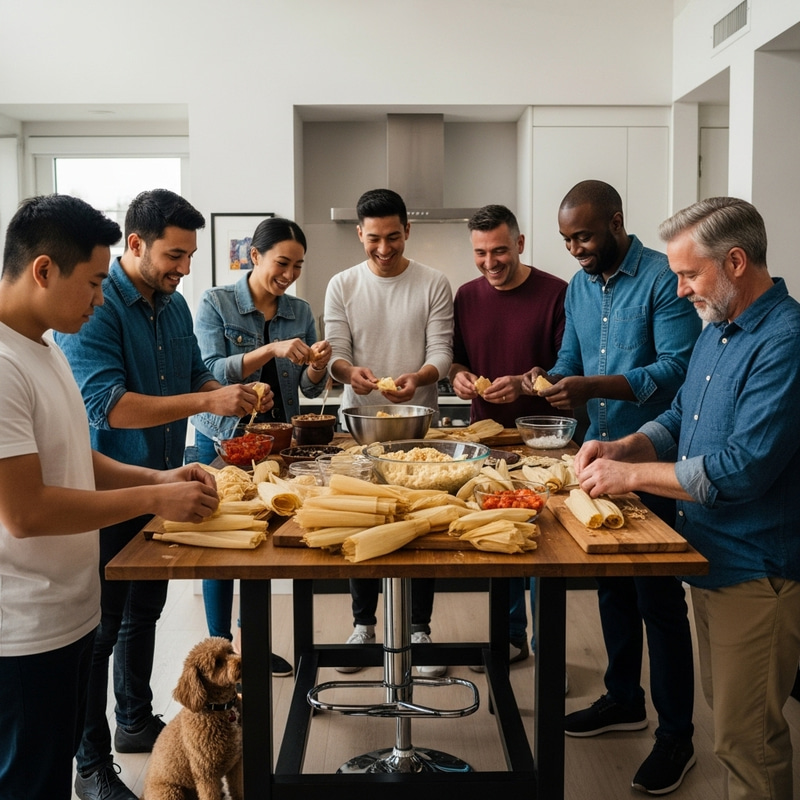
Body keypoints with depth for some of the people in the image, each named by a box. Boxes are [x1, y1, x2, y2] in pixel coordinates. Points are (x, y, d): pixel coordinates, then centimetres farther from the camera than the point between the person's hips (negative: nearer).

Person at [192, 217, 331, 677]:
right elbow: (212, 372, -17)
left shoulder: (300, 312, 4)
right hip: (223, 439, -3)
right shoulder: (215, 304, -7)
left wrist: (317, 366, -18)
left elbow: (311, 388, 4)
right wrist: (272, 350, -27)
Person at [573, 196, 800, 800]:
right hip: (711, 559, 10)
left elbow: (744, 468, -28)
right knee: (724, 709, 22)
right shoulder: (717, 333, 10)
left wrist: (632, 474, -19)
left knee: (746, 739, 1)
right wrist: (622, 448, -2)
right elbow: (679, 422, 18)